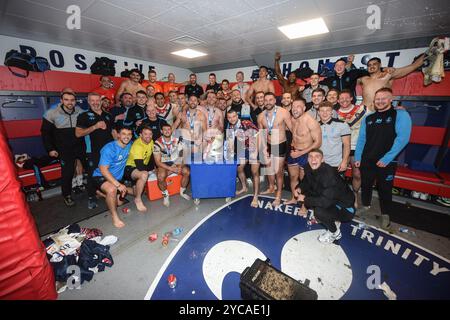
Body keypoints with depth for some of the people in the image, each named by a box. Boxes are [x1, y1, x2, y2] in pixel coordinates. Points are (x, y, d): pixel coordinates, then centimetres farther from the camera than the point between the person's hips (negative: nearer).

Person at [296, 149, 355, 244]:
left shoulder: (329, 174, -32)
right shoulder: (309, 169, -10)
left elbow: (326, 201, -36)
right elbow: (306, 182, 11)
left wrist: (305, 199, -26)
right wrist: (300, 188, -10)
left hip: (345, 208, -8)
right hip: (331, 201, 8)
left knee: (319, 211, -29)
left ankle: (335, 232, 3)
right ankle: (333, 221, 16)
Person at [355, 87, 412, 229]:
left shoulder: (401, 115, -3)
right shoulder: (368, 118, 9)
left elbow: (402, 138, -12)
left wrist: (386, 158, -19)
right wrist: (357, 157, 3)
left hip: (386, 162, -3)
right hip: (366, 161, 4)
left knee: (385, 189, 8)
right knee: (365, 186, 13)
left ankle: (385, 214, 27)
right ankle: (365, 206, 34)